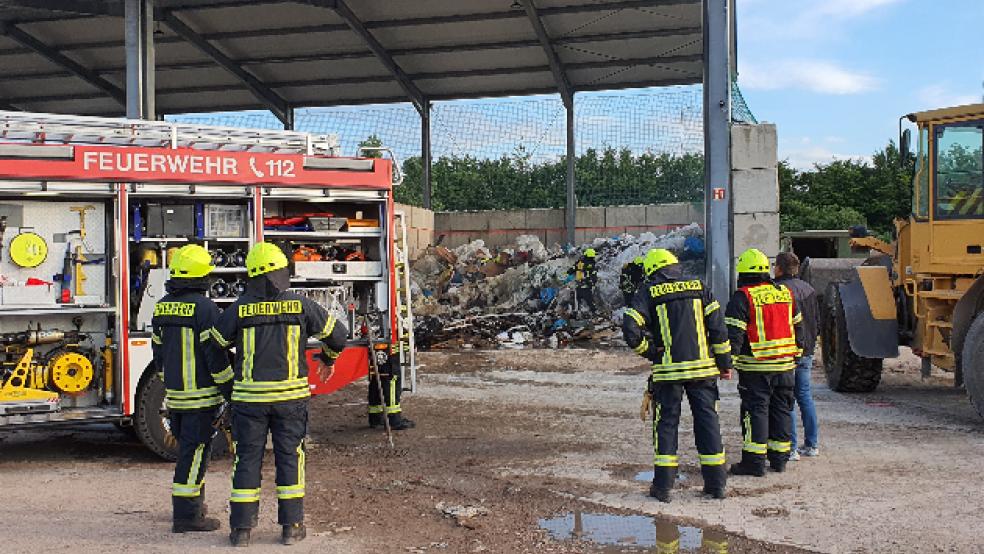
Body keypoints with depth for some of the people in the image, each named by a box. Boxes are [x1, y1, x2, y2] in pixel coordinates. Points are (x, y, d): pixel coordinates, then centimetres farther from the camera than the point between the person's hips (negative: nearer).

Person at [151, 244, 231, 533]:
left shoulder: (162, 306, 9)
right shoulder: (203, 307, -16)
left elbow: (158, 350, 17)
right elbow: (215, 353, -17)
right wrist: (230, 386, -9)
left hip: (174, 391, 8)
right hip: (200, 394, -8)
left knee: (189, 447, 20)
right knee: (194, 451, -3)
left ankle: (193, 504, 30)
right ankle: (186, 515, 0)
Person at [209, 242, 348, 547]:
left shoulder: (240, 309, -5)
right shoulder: (301, 306, -3)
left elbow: (214, 344, 2)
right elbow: (337, 334, 5)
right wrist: (328, 359, 26)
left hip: (249, 397, 0)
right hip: (290, 396, 0)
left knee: (248, 459, 7)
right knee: (289, 457, 9)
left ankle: (241, 528, 9)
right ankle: (291, 526, 10)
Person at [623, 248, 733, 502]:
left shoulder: (648, 294, 0)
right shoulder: (699, 288, 7)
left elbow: (630, 329, -11)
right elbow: (718, 326, 2)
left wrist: (649, 351, 3)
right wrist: (724, 363, 8)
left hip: (667, 370, -2)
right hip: (703, 367, 2)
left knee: (666, 423, 7)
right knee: (707, 421, 10)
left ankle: (663, 485, 7)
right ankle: (716, 482, 14)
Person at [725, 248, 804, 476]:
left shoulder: (742, 297, -9)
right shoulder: (785, 293, 10)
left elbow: (733, 334, -15)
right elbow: (797, 327, 18)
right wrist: (796, 354, 27)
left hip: (755, 367, -5)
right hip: (785, 364, 6)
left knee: (755, 410, -2)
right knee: (781, 409, 13)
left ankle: (754, 461, -2)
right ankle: (779, 458, 20)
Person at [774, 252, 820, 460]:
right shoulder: (809, 289, 11)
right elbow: (817, 322, 18)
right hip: (806, 352, 8)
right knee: (805, 396, 15)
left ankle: (791, 449, -3)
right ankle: (812, 445, 20)